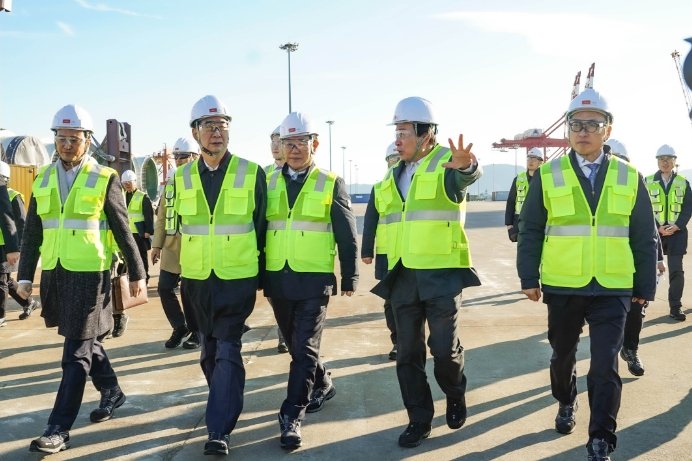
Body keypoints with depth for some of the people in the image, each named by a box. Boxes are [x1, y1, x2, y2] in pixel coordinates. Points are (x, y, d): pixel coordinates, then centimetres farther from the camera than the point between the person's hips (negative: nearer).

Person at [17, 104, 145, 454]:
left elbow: (122, 229, -1)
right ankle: (112, 392, 38)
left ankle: (59, 429, 1)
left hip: (89, 274, -5)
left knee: (76, 352, -3)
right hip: (54, 274, 5)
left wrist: (136, 272, 1)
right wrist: (25, 275, 7)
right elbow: (32, 232, 11)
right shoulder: (43, 179, 9)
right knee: (85, 340, 17)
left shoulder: (105, 178, -4)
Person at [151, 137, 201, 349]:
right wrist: (157, 244, 11)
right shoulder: (170, 182, 15)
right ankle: (180, 327, 24)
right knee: (165, 288, 5)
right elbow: (162, 216, 15)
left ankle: (197, 332, 19)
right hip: (171, 246, 6)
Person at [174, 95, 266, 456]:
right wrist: (173, 274, 8)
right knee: (208, 350, 16)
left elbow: (261, 227, 0)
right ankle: (225, 406, 38)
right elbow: (175, 227, 10)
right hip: (196, 280, 4)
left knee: (227, 350, -8)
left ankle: (219, 430, -2)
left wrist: (260, 276, 1)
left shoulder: (252, 174, -4)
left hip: (237, 280, -4)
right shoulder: (182, 178, 5)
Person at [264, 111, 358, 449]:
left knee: (304, 348, -5)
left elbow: (347, 235, 2)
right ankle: (322, 384, 40)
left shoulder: (331, 184, -1)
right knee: (295, 344, 16)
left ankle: (291, 416, 1)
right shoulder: (269, 182, 8)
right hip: (278, 279, 4)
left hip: (314, 280, -4)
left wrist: (349, 277, 1)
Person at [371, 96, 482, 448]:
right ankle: (419, 420, 22)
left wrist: (466, 165, -57)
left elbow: (469, 175, -32)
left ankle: (455, 395, 31)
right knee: (408, 352, 8)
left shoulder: (447, 163, -8)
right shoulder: (394, 175, 11)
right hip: (403, 276, 6)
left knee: (445, 348, 0)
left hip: (441, 274, -6)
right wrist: (390, 268, 17)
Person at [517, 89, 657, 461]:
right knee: (563, 352, 17)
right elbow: (530, 230, 0)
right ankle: (566, 403, 45)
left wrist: (645, 285, 4)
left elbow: (644, 236, 5)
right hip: (563, 287, 1)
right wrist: (529, 277, -3)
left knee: (605, 364, -5)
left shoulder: (629, 177, 1)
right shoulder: (548, 175, -2)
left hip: (612, 289, 0)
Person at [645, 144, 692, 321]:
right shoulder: (648, 182, 2)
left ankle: (676, 307, 7)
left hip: (677, 232, 1)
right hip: (653, 232, -1)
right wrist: (658, 227, -13)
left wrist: (676, 227, -12)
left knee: (676, 270, 0)